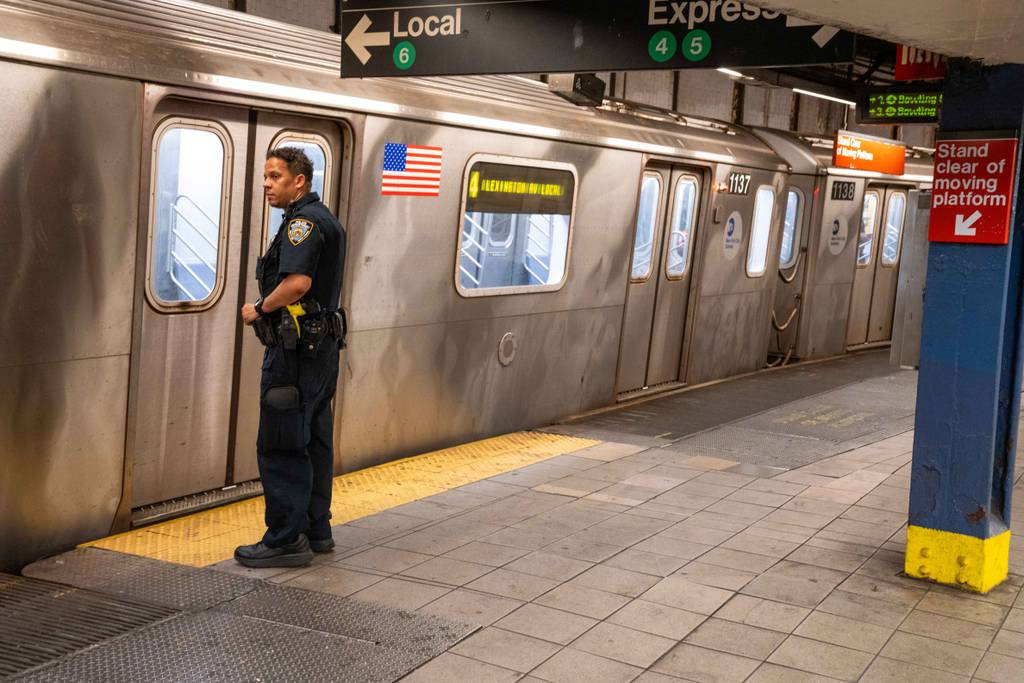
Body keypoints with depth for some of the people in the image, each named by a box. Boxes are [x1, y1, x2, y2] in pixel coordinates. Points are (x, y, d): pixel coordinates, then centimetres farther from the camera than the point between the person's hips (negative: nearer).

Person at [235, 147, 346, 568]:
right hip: (320, 343, 11)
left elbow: (297, 283, -27)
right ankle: (316, 530, 22)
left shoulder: (303, 221, -14)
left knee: (280, 446, -5)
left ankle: (286, 540, -1)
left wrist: (259, 309, -12)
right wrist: (269, 307, 17)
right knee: (314, 441, 15)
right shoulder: (326, 220, 19)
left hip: (295, 347, -11)